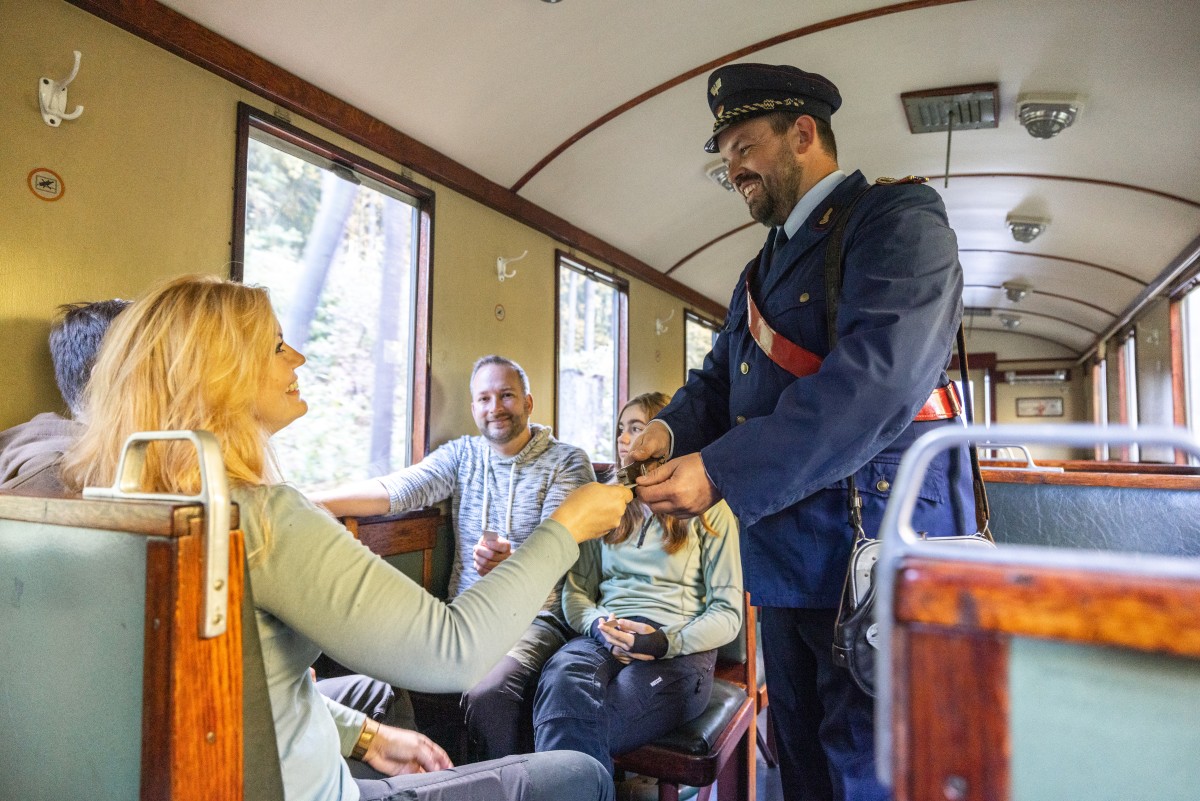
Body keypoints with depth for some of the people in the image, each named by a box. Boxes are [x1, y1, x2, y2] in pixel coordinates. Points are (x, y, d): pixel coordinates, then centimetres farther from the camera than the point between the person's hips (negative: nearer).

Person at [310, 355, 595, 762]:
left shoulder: (567, 461, 0)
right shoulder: (460, 455, 10)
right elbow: (393, 489, -4)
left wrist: (511, 562, -35)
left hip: (534, 616, -3)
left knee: (488, 693, -31)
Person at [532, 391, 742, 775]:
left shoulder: (709, 511, 9)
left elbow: (728, 613, 4)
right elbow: (575, 590, 16)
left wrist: (667, 641, -14)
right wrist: (599, 626, -7)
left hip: (678, 647, -3)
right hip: (605, 638, 4)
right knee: (561, 678, -35)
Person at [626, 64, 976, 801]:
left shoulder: (899, 216, -7)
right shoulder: (762, 270, 19)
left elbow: (878, 376, -23)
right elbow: (720, 379, 15)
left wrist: (721, 472, -25)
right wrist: (672, 431, -8)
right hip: (786, 562, 8)